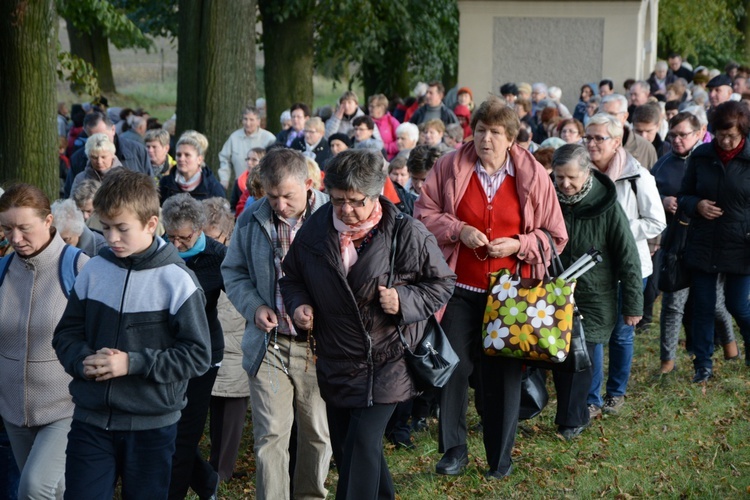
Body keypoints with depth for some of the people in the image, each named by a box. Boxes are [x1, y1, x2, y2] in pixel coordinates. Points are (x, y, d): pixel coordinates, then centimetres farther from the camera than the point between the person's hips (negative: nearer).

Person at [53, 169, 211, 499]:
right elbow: (66, 334, 10)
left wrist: (133, 363, -18)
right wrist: (83, 360, -12)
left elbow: (197, 356, -11)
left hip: (152, 425, -3)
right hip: (91, 420, 3)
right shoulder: (94, 271, 2)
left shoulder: (176, 280, -10)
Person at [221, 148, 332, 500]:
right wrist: (254, 307, -6)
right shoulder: (252, 219, 0)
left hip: (318, 343, -1)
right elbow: (234, 272, 12)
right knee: (270, 435, 0)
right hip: (269, 344, 1)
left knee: (317, 432, 14)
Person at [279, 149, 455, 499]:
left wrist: (405, 300, -19)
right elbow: (292, 277, 15)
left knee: (362, 446, -13)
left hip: (386, 362, -5)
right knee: (343, 447, 14)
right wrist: (299, 304, -6)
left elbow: (441, 284, -2)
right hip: (335, 362, 5)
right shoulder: (315, 231, -1)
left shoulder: (407, 234, -12)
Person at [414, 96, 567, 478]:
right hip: (460, 288, 0)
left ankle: (500, 457, 19)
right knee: (455, 366, 1)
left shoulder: (533, 176, -1)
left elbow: (555, 236, 4)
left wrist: (519, 245, -12)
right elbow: (424, 213, 3)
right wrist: (458, 230, -13)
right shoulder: (450, 167, -1)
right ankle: (454, 449, 17)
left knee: (504, 372, 6)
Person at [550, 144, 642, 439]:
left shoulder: (606, 207, -14)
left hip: (594, 299, -3)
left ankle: (571, 420, 8)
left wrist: (633, 303, -7)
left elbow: (627, 257, -9)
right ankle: (577, 416, 20)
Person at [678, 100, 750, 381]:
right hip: (703, 245, 2)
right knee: (702, 306, 7)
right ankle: (703, 364, 19)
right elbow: (684, 195, 9)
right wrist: (696, 205, -13)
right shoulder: (700, 156, 0)